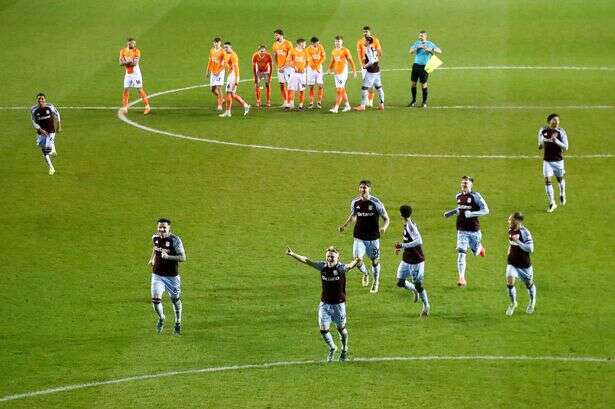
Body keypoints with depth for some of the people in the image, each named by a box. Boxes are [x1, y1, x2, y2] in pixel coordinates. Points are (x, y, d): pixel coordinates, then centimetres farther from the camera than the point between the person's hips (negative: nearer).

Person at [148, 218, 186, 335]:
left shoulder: (175, 240, -16)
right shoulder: (155, 238, -1)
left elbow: (183, 258, -19)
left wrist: (168, 256, -29)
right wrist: (152, 258, 24)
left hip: (172, 276, -3)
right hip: (157, 275, 3)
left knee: (175, 299, 11)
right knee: (155, 299, -12)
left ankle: (178, 323, 34)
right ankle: (161, 318, 17)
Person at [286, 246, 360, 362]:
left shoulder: (341, 268, -15)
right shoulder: (322, 266, -4)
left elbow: (350, 266, -36)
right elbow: (307, 261, -4)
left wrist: (356, 262, -59)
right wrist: (292, 254, -12)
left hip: (338, 304, -3)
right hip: (324, 303, 3)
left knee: (341, 328, 11)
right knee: (323, 329, -1)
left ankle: (344, 351, 36)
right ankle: (332, 348, 28)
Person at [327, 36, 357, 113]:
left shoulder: (345, 50, -8)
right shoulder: (334, 51, 11)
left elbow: (350, 61, -5)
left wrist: (354, 71, -5)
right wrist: (330, 68, 5)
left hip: (343, 72, -7)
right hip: (336, 72, 7)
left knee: (339, 90, -11)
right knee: (342, 90, 14)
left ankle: (336, 108, -14)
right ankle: (347, 105, 26)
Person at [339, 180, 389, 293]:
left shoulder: (376, 203, -11)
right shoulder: (355, 202, -1)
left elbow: (386, 219, -5)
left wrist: (384, 227, -25)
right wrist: (344, 225, 10)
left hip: (373, 237, -2)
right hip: (359, 237, 2)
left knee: (375, 260, 9)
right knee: (357, 260, -12)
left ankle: (376, 282, 34)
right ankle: (365, 274, 23)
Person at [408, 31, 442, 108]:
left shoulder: (430, 44, 2)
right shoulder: (417, 43, 12)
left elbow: (439, 51, -4)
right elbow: (411, 51, 1)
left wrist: (430, 50, -18)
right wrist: (417, 47, -14)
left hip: (424, 66, -4)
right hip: (416, 65, 4)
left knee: (423, 84, -3)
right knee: (413, 83, 4)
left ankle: (424, 102, 10)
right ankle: (414, 101, 17)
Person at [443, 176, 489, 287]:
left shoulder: (475, 196, -11)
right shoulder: (458, 196, 7)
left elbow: (486, 210, -12)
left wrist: (471, 214, -22)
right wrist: (450, 213, 12)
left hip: (474, 230, -3)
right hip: (462, 230, 3)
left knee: (475, 252, 14)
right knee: (461, 253, -11)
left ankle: (479, 247, 52)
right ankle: (462, 278, -12)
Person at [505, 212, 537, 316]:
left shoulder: (525, 233, -21)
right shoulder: (510, 230, -1)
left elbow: (530, 249, -27)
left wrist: (518, 242, -33)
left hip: (524, 264, -4)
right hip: (512, 263, 4)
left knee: (529, 284, 14)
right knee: (509, 281, -16)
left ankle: (532, 302, 43)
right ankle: (513, 303, 4)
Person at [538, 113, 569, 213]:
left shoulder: (561, 132, -12)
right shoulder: (543, 131, -3)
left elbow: (565, 147, -14)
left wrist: (556, 141, -29)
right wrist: (540, 144, -8)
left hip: (558, 160, -1)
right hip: (547, 160, 1)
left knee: (560, 179, 16)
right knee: (547, 180, -11)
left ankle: (562, 195, 48)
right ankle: (552, 203, -5)